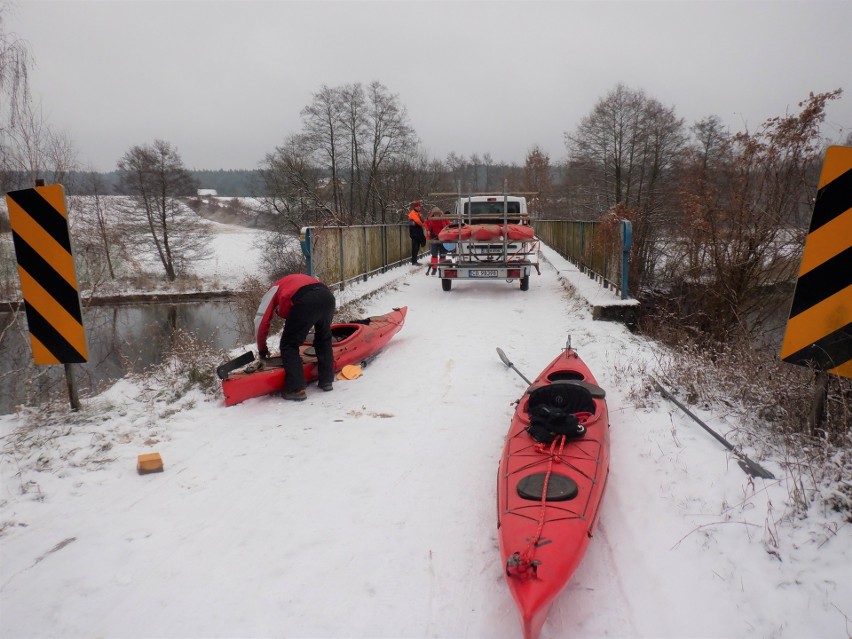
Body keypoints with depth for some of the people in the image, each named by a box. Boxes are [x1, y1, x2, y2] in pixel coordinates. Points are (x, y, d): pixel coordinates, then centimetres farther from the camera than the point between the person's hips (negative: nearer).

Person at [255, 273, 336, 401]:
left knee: (288, 345, 10)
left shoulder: (274, 289, 30)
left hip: (306, 301, -6)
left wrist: (262, 348, 35)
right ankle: (326, 380, 32)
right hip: (327, 296, 6)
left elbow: (261, 321, 24)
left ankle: (296, 389, 6)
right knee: (324, 339, 28)